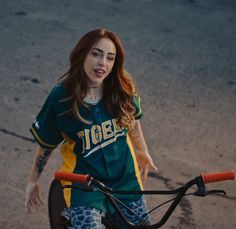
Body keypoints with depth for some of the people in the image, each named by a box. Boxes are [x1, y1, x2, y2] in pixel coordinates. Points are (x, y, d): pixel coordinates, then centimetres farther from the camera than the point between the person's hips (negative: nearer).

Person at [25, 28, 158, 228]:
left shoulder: (123, 88, -9)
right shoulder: (61, 97, -16)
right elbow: (46, 144, -3)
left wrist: (143, 152, 22)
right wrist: (33, 181, 6)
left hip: (125, 177, 4)